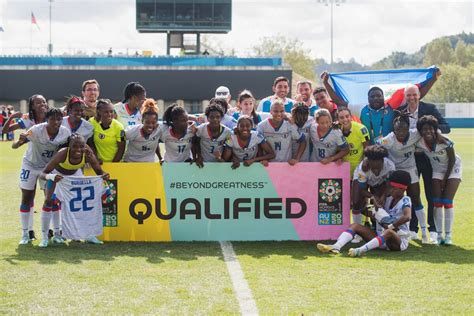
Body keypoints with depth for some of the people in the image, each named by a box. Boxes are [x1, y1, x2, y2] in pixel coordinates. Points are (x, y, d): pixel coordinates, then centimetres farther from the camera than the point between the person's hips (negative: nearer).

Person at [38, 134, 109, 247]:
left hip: (75, 173, 3)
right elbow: (42, 174, -41)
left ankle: (89, 234, 14)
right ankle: (44, 237, -1)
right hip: (57, 173, -3)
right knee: (49, 201, -13)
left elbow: (99, 172, -20)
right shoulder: (62, 153, -42)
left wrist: (104, 175, -45)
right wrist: (51, 177, -63)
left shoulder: (88, 155, -34)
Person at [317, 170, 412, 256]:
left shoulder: (405, 201, -9)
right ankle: (336, 246, -31)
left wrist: (390, 226, -23)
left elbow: (407, 217, -30)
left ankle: (361, 250, -59)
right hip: (383, 238, 8)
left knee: (389, 232, -42)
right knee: (355, 226, -4)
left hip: (400, 241, -8)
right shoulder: (389, 200, 13)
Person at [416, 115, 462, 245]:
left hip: (453, 168, -3)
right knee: (437, 202, -4)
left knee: (447, 201, -10)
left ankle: (448, 235, -5)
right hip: (437, 169, 4)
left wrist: (445, 178, -13)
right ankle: (439, 234, 2)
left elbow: (452, 160, -19)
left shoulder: (445, 142, -31)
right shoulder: (419, 143, -22)